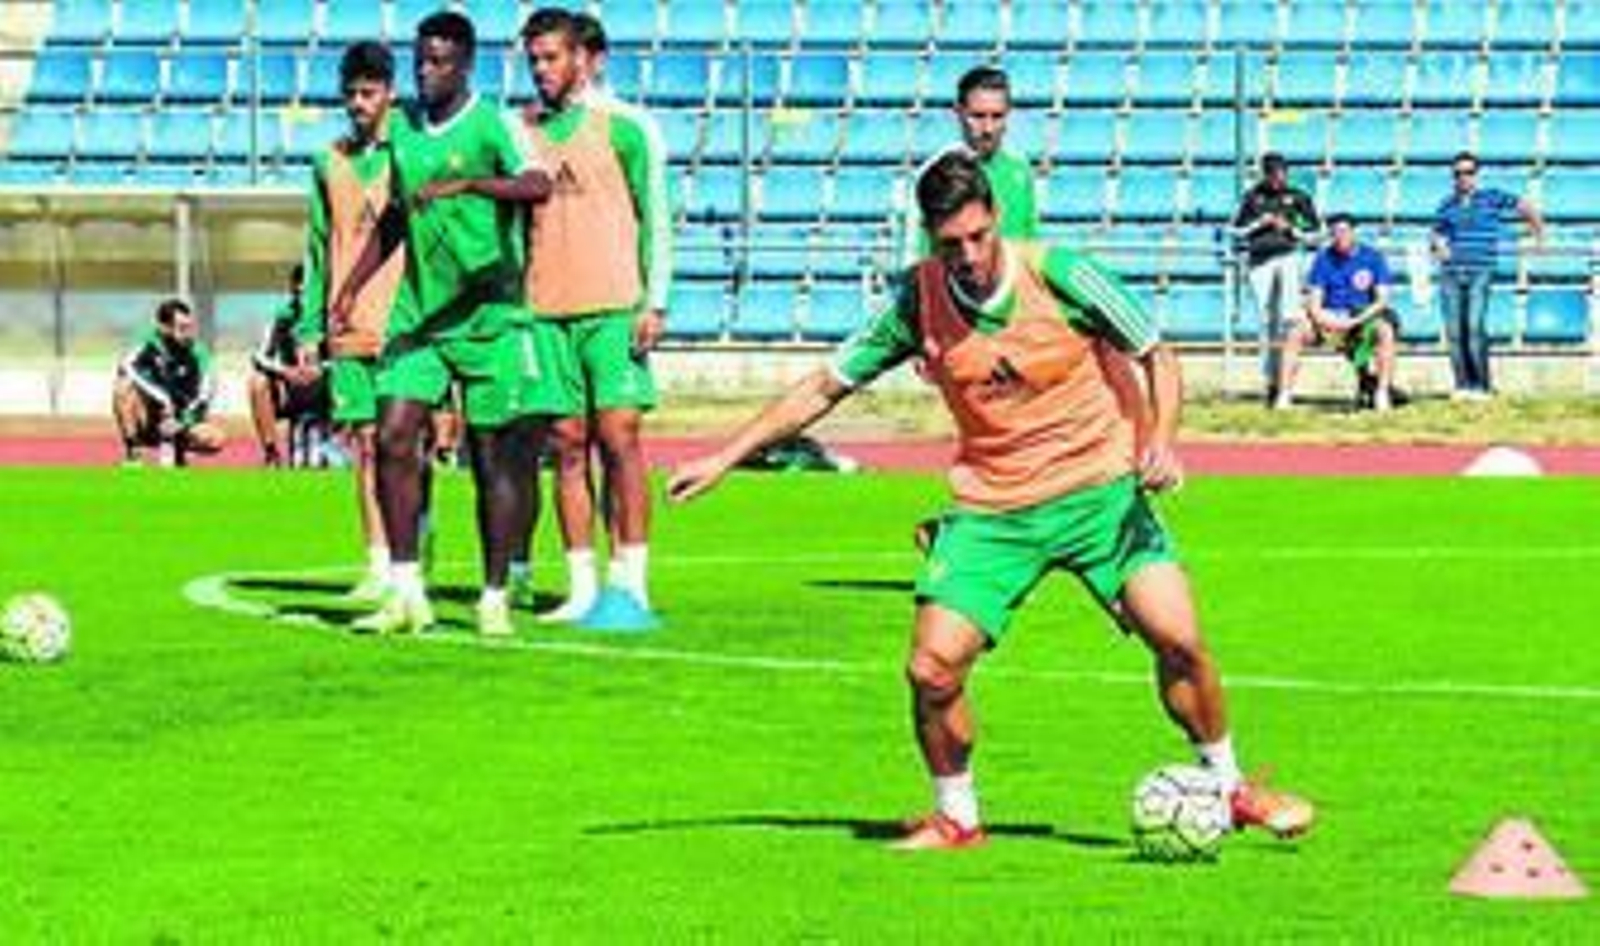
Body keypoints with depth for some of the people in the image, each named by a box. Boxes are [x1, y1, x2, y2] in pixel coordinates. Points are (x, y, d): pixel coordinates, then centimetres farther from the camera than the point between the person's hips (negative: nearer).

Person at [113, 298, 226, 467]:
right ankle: (132, 450, -19)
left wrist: (180, 424, -28)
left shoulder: (197, 353, -8)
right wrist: (161, 398, -33)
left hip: (181, 420, 2)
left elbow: (204, 395, -14)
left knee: (216, 439, -25)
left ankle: (174, 446, 5)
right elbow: (127, 368, -28)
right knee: (124, 386, -31)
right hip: (147, 420, -2)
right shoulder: (151, 342, -12)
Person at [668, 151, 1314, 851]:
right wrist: (724, 459, 0)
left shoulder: (1059, 275, -13)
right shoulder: (917, 301, -6)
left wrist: (1161, 441, -21)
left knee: (1177, 637, -15)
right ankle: (956, 819, 14)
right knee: (932, 668, -11)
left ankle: (1230, 788, 8)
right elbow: (825, 387, 3)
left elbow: (1156, 355, -3)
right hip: (989, 509, 2)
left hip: (1099, 488, -2)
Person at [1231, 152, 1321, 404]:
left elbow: (1314, 232, 8)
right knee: (1266, 320, 4)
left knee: (1289, 315, -19)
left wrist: (1289, 228, -7)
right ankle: (1270, 379, 11)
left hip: (1288, 257, -2)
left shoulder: (1298, 197, 6)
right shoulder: (1253, 196, 11)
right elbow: (1237, 228, 14)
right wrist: (1260, 223, -3)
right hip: (1260, 260, 2)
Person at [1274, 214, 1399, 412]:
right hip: (1329, 318, 1)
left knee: (1385, 330, -34)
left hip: (1364, 316, -1)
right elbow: (1314, 300, -2)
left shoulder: (1372, 256, -3)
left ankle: (1383, 394, -29)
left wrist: (1355, 321, -23)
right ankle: (1284, 395, -23)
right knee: (1296, 333, -25)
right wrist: (1320, 318, -25)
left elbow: (1382, 300, -9)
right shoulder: (1323, 258, 1)